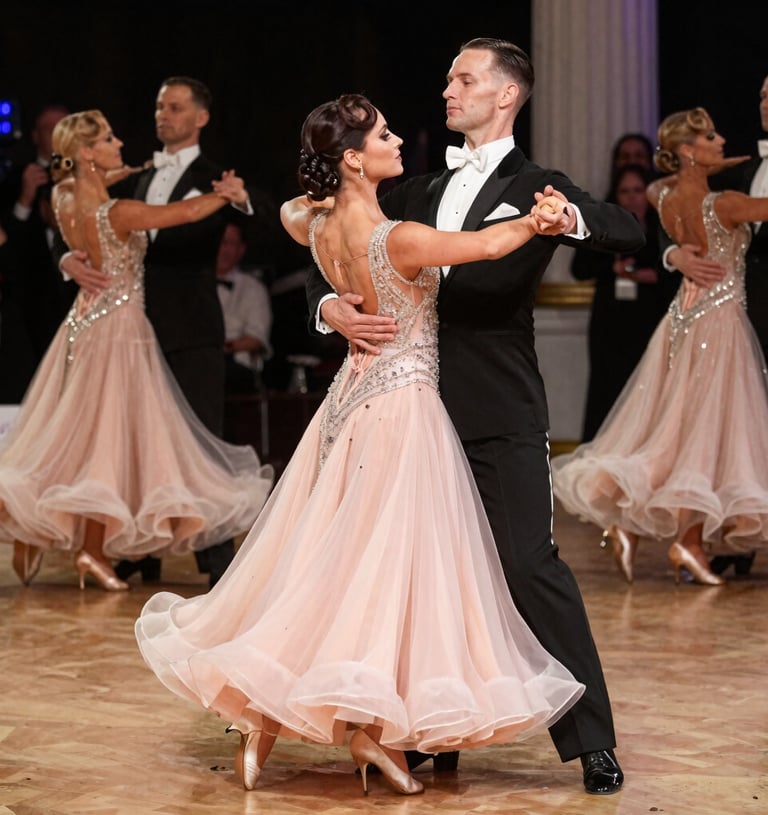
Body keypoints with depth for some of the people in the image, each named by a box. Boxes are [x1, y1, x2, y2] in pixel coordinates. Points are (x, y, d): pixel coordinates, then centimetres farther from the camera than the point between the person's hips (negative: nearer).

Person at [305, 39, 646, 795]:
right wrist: (333, 308, -5)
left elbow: (630, 232, -12)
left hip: (498, 413, -6)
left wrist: (571, 216, -32)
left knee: (528, 563, -11)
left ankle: (592, 739, -5)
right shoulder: (419, 191, 17)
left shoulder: (532, 186, 2)